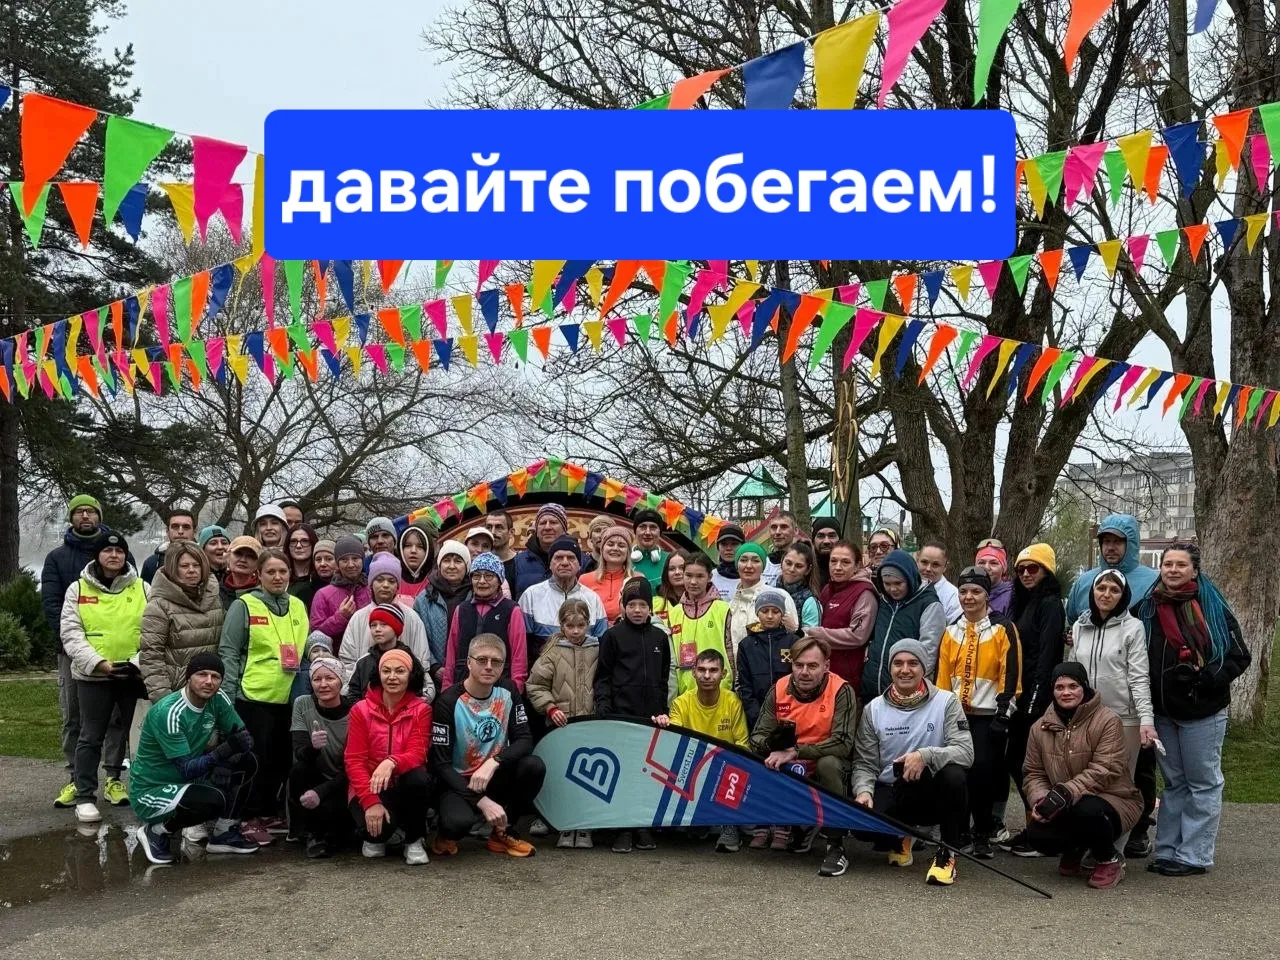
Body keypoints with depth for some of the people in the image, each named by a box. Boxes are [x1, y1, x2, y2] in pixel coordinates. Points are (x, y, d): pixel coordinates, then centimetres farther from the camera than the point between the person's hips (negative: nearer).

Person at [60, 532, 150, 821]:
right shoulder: (78, 589, 2)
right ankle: (85, 797, 14)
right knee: (91, 737, 5)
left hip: (134, 675, 1)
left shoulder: (142, 588, 5)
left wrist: (138, 661, -15)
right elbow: (71, 633, -4)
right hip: (93, 675, -1)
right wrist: (97, 662, -17)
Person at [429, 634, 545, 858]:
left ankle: (502, 832, -1)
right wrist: (482, 801, -27)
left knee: (534, 765, -23)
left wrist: (493, 762, -29)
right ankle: (448, 835, 4)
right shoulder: (449, 702, -16)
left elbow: (525, 741, -9)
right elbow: (440, 764, -19)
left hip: (494, 778, 5)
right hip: (457, 782, -5)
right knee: (459, 821, -36)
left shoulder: (508, 694, -2)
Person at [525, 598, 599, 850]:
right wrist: (550, 707, -9)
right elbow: (535, 685, 1)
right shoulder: (553, 651, 1)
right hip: (560, 725, -1)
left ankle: (585, 828, 11)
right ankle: (565, 827, 14)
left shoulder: (597, 650, 5)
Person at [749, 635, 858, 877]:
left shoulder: (841, 691, -16)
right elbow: (757, 737, -4)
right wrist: (773, 744, -28)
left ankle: (836, 847, -20)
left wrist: (795, 751, -32)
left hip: (826, 766, -4)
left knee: (828, 763, -36)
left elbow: (843, 744, -27)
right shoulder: (779, 690, -4)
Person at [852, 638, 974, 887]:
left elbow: (965, 752, -16)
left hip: (934, 793, -2)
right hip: (891, 793, 2)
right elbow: (865, 763, 2)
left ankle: (948, 852, -9)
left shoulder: (946, 702, -5)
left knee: (954, 775, -35)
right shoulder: (874, 708, 2)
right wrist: (863, 790, -19)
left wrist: (925, 755, -33)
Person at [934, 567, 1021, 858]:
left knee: (982, 771, -10)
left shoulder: (1003, 629, -4)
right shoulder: (951, 631, 10)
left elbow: (1011, 675, -9)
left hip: (988, 716, -4)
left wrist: (1004, 713, -13)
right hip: (956, 713, 5)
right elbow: (943, 675, 12)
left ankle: (983, 834, 4)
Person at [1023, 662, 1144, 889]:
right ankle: (1074, 851, 15)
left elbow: (1104, 771, -22)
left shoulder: (1108, 721, -12)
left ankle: (1110, 861, -4)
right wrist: (1040, 799, -18)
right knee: (1036, 835, -23)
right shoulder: (1040, 728, 5)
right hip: (1066, 810, 4)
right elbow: (1034, 773, 6)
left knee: (1087, 810, -38)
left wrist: (1066, 793, -33)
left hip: (1112, 800, -4)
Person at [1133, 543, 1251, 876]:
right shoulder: (1146, 608, 4)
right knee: (1174, 783, 13)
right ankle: (1167, 851, 18)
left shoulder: (1213, 607, -6)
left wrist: (1205, 679, -17)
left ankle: (1194, 856, 10)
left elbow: (1239, 657, -5)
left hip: (1202, 712, -4)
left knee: (1203, 783, 4)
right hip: (1163, 711, 4)